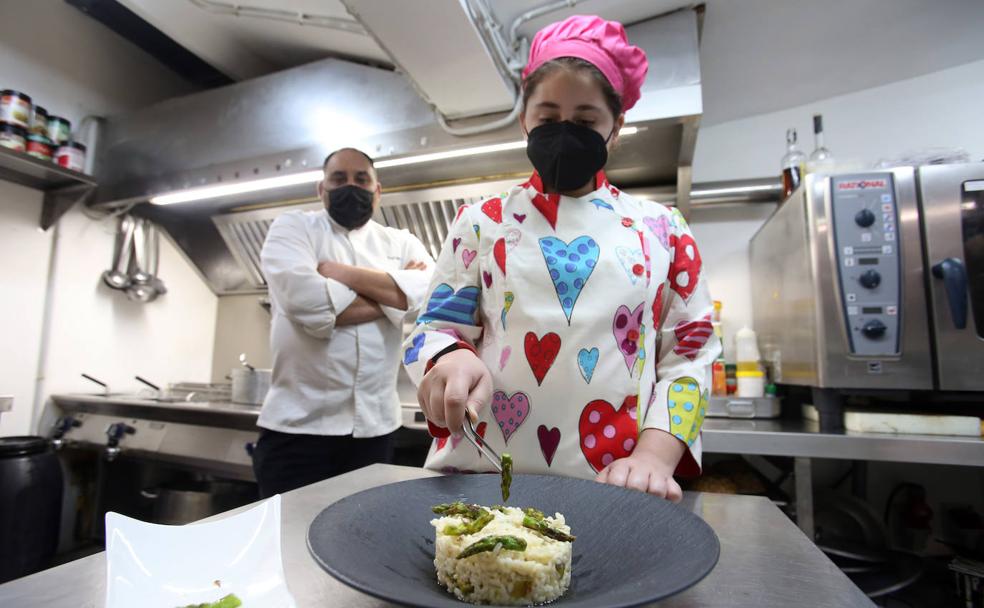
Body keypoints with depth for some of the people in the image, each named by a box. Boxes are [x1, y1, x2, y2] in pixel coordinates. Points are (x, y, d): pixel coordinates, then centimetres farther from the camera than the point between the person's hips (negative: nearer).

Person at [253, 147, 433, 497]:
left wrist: (345, 274, -13)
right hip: (299, 423, -3)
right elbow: (302, 298, -19)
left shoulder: (402, 243, 9)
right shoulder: (293, 227, 2)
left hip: (375, 425, 4)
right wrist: (393, 294, -9)